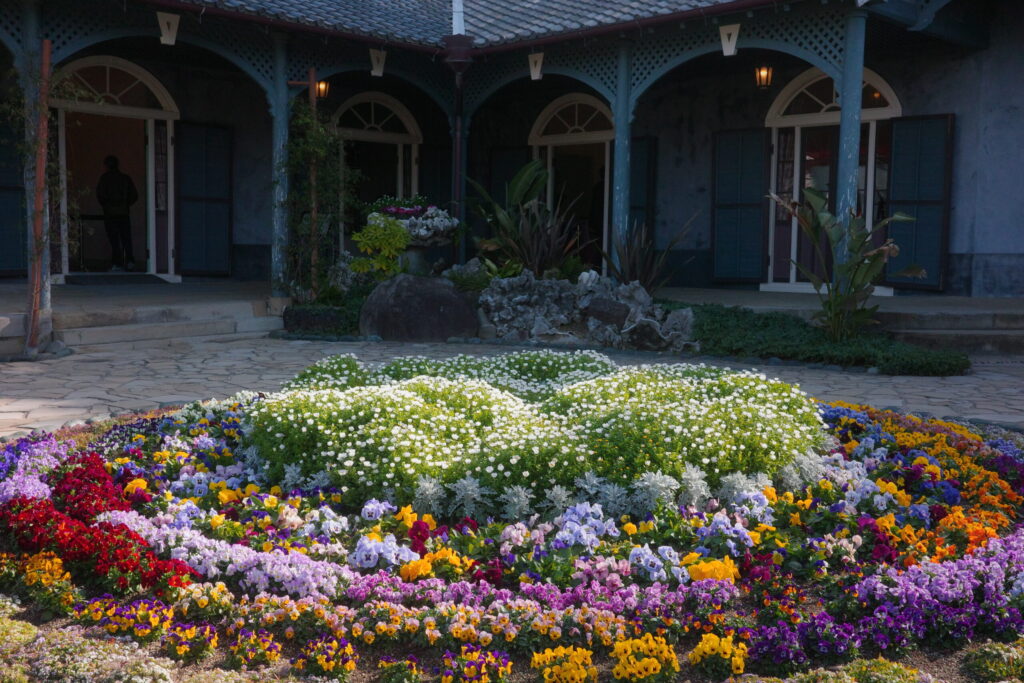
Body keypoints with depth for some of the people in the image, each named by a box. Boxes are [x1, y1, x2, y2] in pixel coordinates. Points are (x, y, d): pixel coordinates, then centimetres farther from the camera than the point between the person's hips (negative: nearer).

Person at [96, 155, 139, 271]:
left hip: (110, 213, -3)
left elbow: (100, 194, -9)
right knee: (126, 239, 7)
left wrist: (105, 205, 8)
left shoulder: (104, 178, -3)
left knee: (114, 240, -1)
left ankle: (117, 264, -3)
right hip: (124, 213, 3)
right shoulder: (126, 178, 5)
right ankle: (130, 261, -5)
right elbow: (134, 195, 4)